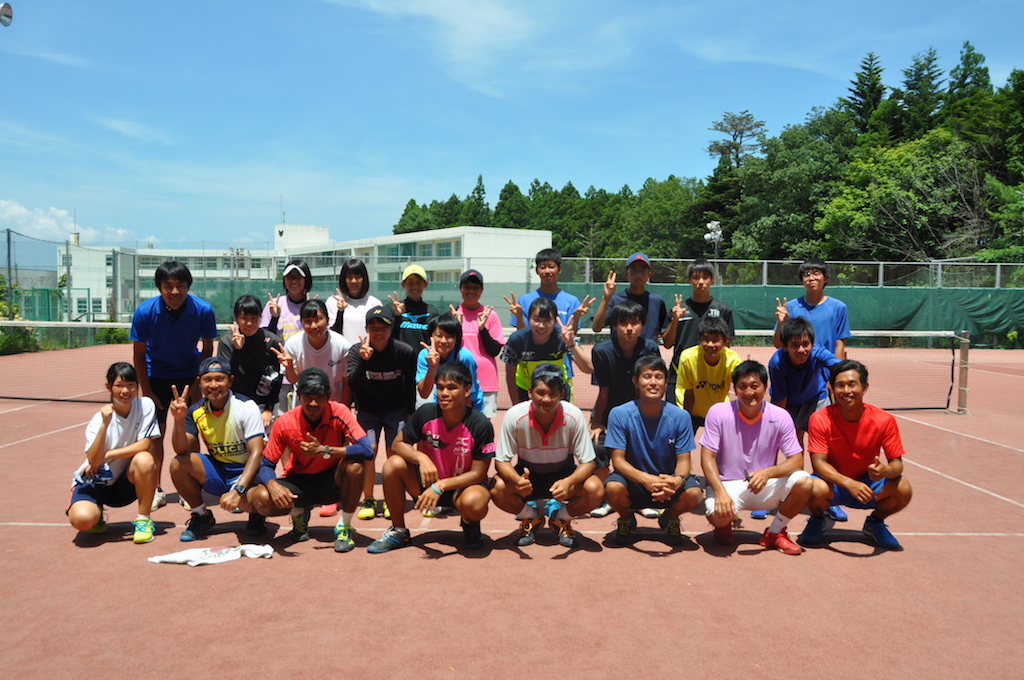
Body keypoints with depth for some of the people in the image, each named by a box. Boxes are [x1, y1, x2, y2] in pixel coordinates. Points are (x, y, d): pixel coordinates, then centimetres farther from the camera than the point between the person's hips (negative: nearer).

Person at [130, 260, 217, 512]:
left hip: (189, 373, 0)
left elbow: (207, 349, -8)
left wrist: (197, 384, -10)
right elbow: (139, 354, -11)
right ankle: (156, 490, 11)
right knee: (156, 431, -1)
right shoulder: (145, 312, -23)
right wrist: (147, 391, -9)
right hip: (156, 374, 0)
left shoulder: (203, 310, -23)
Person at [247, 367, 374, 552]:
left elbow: (367, 450, -31)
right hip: (299, 482, 2)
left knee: (355, 465, -34)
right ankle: (299, 513, 10)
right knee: (260, 498, -27)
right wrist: (273, 485, -33)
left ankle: (345, 527, -10)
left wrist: (324, 450, -38)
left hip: (332, 482, -1)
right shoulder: (284, 423, -16)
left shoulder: (339, 412, -20)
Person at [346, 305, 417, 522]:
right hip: (367, 408, 0)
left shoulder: (405, 352, -15)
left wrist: (410, 413, 4)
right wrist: (363, 360, -39)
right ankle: (368, 500, 2)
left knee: (394, 452, -8)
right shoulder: (357, 351, -15)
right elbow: (353, 385, -26)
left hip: (397, 408, 0)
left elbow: (410, 386, -2)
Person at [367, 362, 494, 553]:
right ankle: (398, 531, -2)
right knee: (393, 464, -22)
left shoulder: (481, 424, -21)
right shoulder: (425, 413, -14)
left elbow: (478, 473, -18)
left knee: (474, 503, -38)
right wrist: (421, 458, -25)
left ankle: (470, 524, 4)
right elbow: (399, 443, -4)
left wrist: (440, 486, -30)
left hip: (464, 485, -3)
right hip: (428, 480, 3)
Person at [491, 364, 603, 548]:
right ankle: (532, 517, 5)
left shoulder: (574, 416, -24)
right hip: (527, 475, 0)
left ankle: (560, 517, 6)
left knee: (595, 490, -28)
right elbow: (502, 460, -18)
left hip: (563, 475, 0)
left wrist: (569, 482, -40)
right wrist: (517, 480, -41)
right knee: (497, 488, -29)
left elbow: (587, 462, -18)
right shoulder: (515, 416, -25)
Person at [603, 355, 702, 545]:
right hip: (633, 480, -1)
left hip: (669, 482, 1)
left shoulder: (680, 416, -10)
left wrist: (678, 480, -34)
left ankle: (670, 518, 10)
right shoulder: (620, 414, -14)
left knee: (694, 494, -29)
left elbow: (683, 460, -9)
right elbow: (618, 459, -16)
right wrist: (645, 479, -36)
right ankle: (626, 519, 6)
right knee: (613, 488, -33)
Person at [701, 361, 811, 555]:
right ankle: (724, 526, 9)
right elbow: (707, 458, -12)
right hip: (727, 485, -2)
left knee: (803, 482, -23)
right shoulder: (718, 413, -11)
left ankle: (774, 533, 3)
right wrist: (720, 492, -27)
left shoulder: (780, 417, -7)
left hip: (764, 486, 3)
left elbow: (797, 461, -9)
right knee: (718, 514, -34)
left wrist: (768, 472, -29)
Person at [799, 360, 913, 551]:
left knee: (903, 490, -26)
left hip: (867, 484, 2)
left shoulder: (884, 420, -14)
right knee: (816, 489, -36)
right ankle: (817, 521, 3)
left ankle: (875, 522, 9)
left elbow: (896, 463, -11)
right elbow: (819, 462, -21)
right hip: (833, 483, -2)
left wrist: (886, 470, -37)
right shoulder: (820, 419, -18)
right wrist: (849, 483, -39)